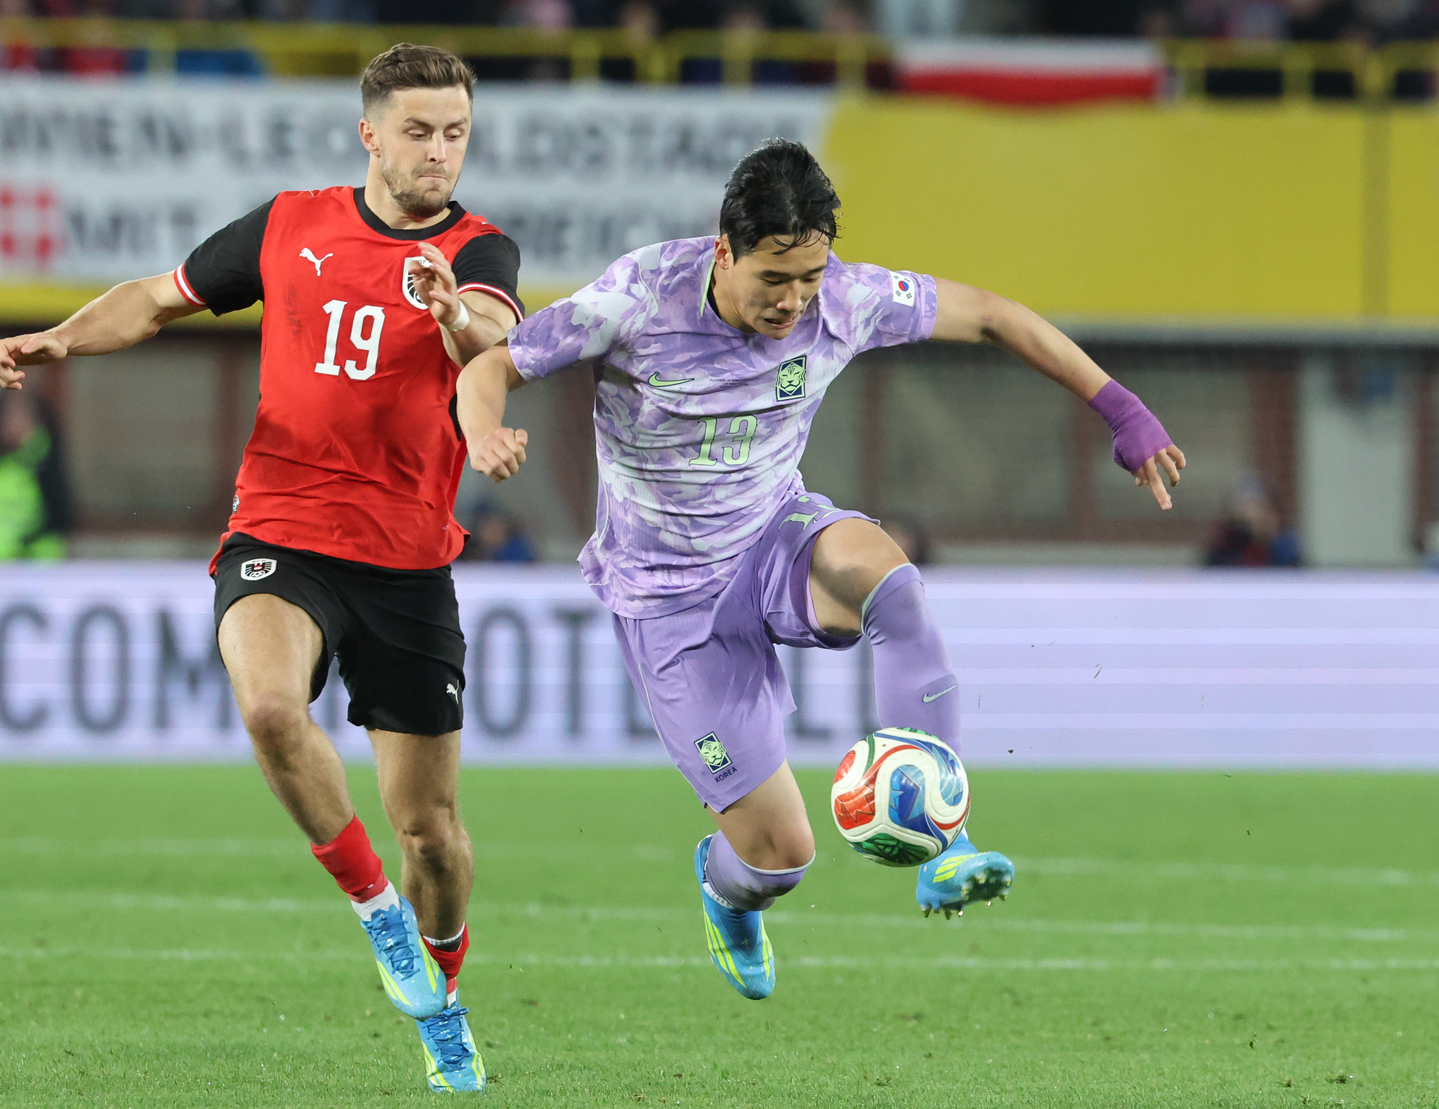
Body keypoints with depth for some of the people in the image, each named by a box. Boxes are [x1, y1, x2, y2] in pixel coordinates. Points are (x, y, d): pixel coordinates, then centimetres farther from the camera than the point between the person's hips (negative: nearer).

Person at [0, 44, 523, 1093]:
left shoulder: (478, 250, -2)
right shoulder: (290, 226, 5)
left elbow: (493, 341, -26)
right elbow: (161, 298, 18)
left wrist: (456, 311, -49)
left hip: (409, 562, 0)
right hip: (279, 536, 0)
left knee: (430, 824, 3)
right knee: (270, 703, -32)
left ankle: (442, 1003, 31)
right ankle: (378, 907, -10)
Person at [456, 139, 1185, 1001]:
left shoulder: (845, 301, -15)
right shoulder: (641, 299, -23)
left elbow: (988, 315, 0)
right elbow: (493, 366, -14)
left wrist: (1122, 411, -2)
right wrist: (486, 438, -37)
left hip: (775, 540, 3)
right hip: (670, 598, -3)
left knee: (881, 568, -37)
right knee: (782, 851, -7)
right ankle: (728, 890, 35)